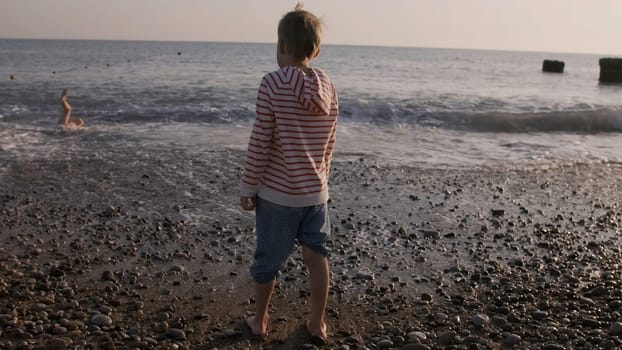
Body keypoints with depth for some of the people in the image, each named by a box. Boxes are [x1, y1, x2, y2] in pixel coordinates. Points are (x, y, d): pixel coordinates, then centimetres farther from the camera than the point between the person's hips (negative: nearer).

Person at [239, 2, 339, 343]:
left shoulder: (273, 83, -15)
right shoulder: (328, 88, 0)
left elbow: (259, 143, -14)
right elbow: (328, 147, 8)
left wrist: (247, 187, -4)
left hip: (277, 193, -4)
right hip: (315, 192, 4)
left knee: (268, 259, 12)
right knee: (316, 255, 15)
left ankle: (259, 320, 30)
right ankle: (317, 323, 26)